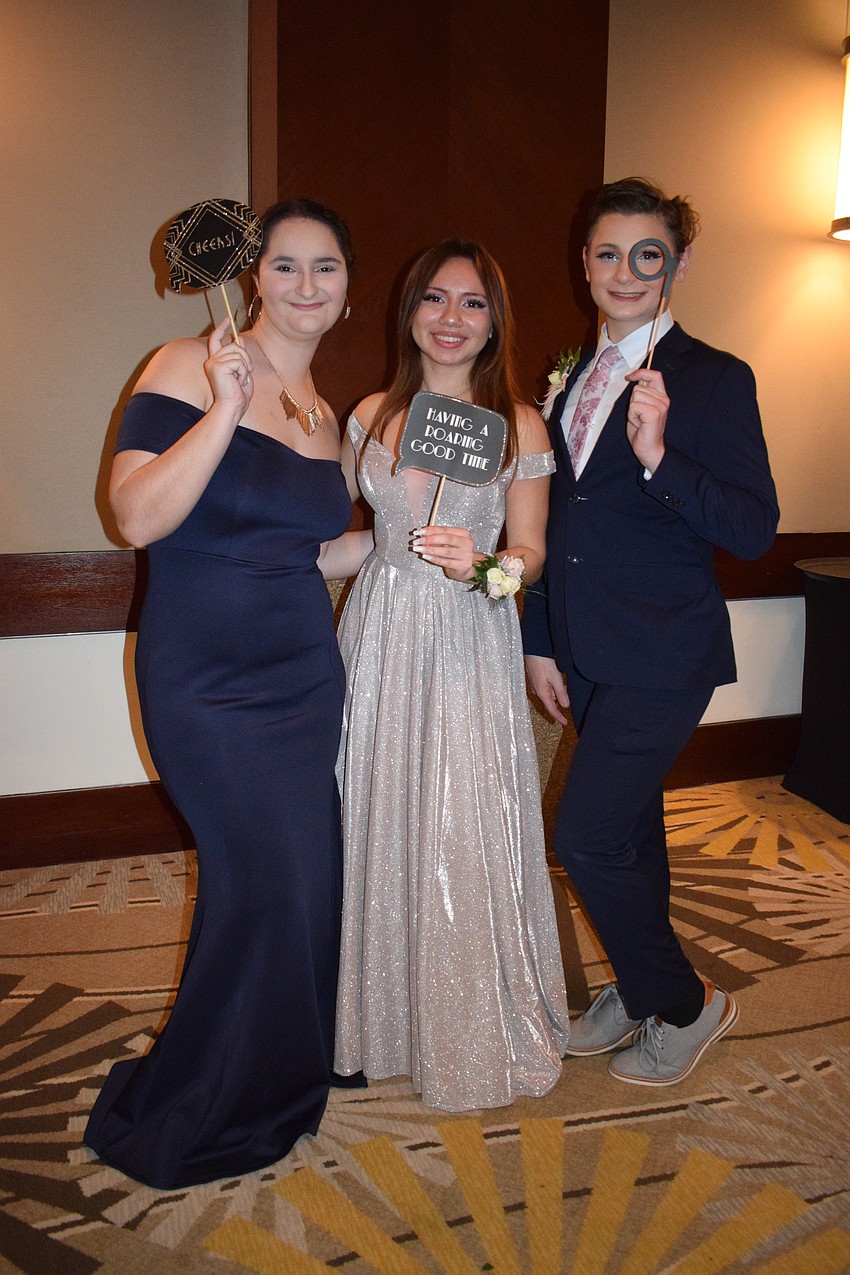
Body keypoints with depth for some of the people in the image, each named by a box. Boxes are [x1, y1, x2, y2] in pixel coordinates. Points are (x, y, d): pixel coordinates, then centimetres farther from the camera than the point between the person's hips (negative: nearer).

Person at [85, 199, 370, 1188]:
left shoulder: (323, 415, 12)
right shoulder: (186, 370, -9)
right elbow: (138, 518, -19)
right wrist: (226, 407, -25)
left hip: (305, 678, 7)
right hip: (209, 688, -6)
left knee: (309, 877, 10)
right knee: (264, 883, -4)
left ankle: (283, 1068, 38)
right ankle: (186, 1122, 22)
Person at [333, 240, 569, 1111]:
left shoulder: (520, 426, -2)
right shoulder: (372, 414, 8)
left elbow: (530, 554, -2)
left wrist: (480, 560, -19)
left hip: (470, 646, -3)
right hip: (380, 637, 3)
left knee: (467, 833, -2)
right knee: (381, 823, 9)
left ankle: (477, 1031, 22)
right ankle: (389, 1015, 31)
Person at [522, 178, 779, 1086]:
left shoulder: (714, 378, -9)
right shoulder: (571, 377, 11)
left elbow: (754, 530, -16)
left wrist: (660, 457, -29)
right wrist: (539, 642, 11)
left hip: (662, 656, -6)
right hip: (588, 650, 7)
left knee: (588, 839, -7)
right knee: (629, 829, 19)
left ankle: (687, 1004, 18)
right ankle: (637, 994, 38)